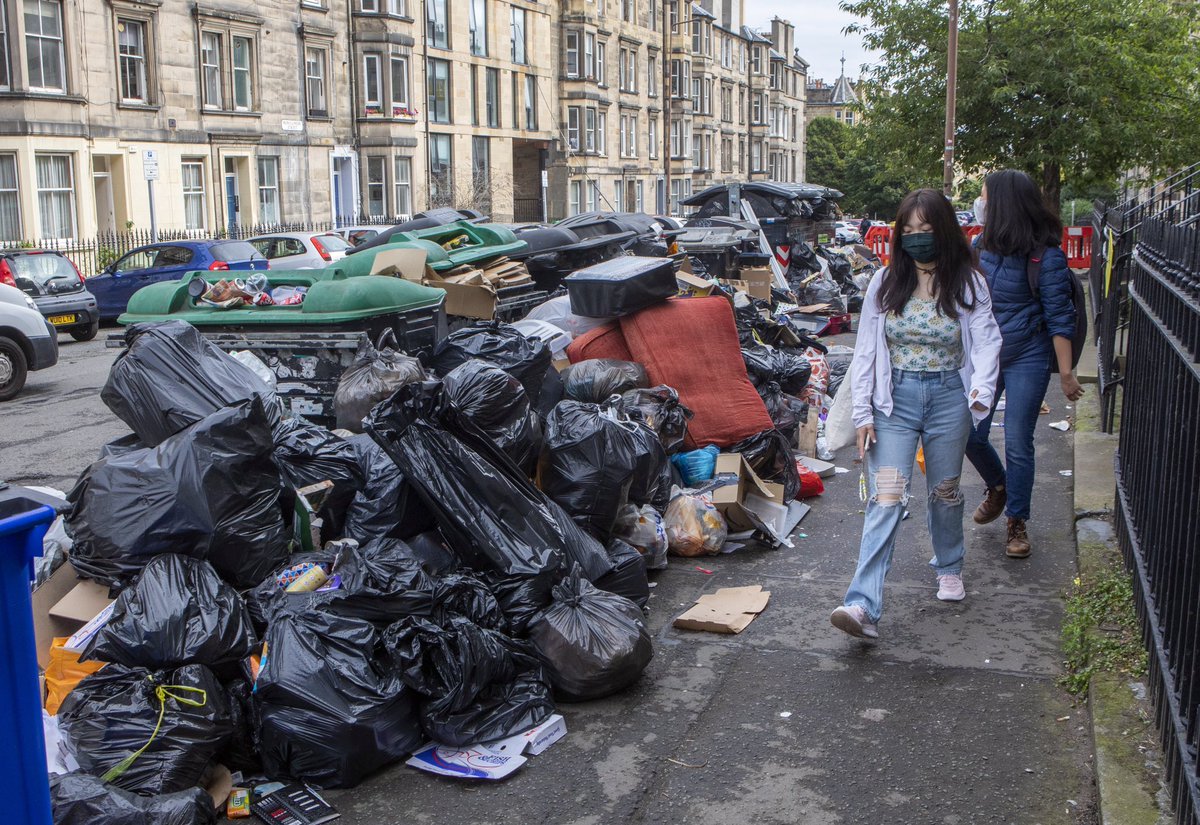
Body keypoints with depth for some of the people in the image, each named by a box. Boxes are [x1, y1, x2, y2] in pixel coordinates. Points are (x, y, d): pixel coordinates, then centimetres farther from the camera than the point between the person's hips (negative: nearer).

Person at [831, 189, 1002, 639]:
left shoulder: (968, 284, -3)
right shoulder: (885, 283, 0)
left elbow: (986, 341, -11)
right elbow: (865, 351, 1)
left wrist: (981, 389, -31)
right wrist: (863, 413, -4)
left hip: (948, 397, 1)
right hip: (894, 398, 0)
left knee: (945, 491, 16)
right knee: (886, 498, -12)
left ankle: (949, 567, 45)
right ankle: (863, 606, -19)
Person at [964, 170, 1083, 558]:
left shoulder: (1045, 255, -14)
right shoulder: (981, 246, 2)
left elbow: (1059, 317, -12)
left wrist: (1066, 372, -12)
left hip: (1027, 359, -5)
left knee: (1017, 444, 0)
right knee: (971, 435, 4)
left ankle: (1017, 522, 17)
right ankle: (998, 486, 36)